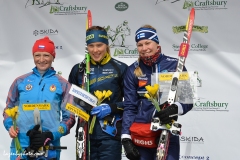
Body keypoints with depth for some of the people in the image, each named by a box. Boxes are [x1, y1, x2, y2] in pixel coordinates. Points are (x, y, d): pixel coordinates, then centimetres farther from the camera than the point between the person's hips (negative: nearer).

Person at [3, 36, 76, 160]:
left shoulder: (62, 84, 7)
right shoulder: (20, 81, 10)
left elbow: (70, 117, 6)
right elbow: (8, 109, 18)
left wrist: (51, 135, -9)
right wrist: (10, 126, -3)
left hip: (49, 147, -1)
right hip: (20, 145, 1)